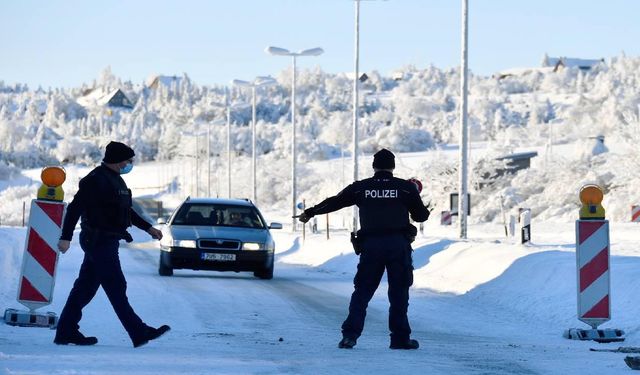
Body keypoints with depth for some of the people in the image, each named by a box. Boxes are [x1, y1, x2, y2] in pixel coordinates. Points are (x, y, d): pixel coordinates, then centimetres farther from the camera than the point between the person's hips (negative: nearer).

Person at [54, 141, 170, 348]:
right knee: (116, 288, -9)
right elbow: (75, 208, -19)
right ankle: (139, 333, -9)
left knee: (86, 286, 11)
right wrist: (66, 237, -23)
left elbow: (126, 210, 28)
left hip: (105, 242, 10)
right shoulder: (96, 180, -16)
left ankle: (66, 332, 15)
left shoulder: (115, 179, 17)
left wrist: (148, 228, 25)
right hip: (99, 241, -10)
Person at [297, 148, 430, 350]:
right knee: (399, 293, 6)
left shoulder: (360, 188, 8)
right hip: (399, 244, -1)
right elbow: (421, 215, 11)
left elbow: (333, 202, 18)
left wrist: (309, 212, 32)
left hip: (370, 245, 1)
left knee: (362, 291, 7)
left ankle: (350, 335, -2)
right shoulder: (406, 188, 5)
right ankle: (400, 338, 5)